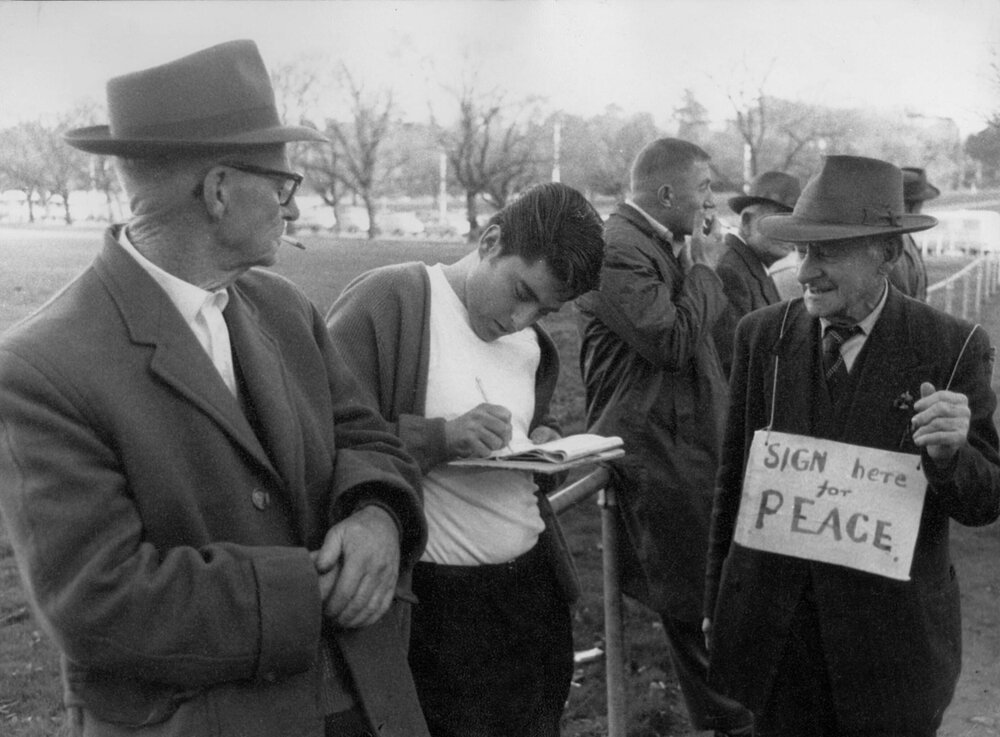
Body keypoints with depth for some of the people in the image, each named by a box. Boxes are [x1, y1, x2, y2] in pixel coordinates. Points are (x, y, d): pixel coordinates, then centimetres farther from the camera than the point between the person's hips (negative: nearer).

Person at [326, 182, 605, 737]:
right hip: (434, 604, -7)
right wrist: (441, 437, -26)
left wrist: (544, 440, 4)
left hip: (535, 587, 7)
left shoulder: (530, 340, 10)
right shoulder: (387, 301, -14)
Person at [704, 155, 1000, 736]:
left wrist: (949, 454, -27)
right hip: (771, 621, 2)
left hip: (893, 637, -2)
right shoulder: (762, 334, -2)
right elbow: (734, 475, 5)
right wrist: (718, 598, 9)